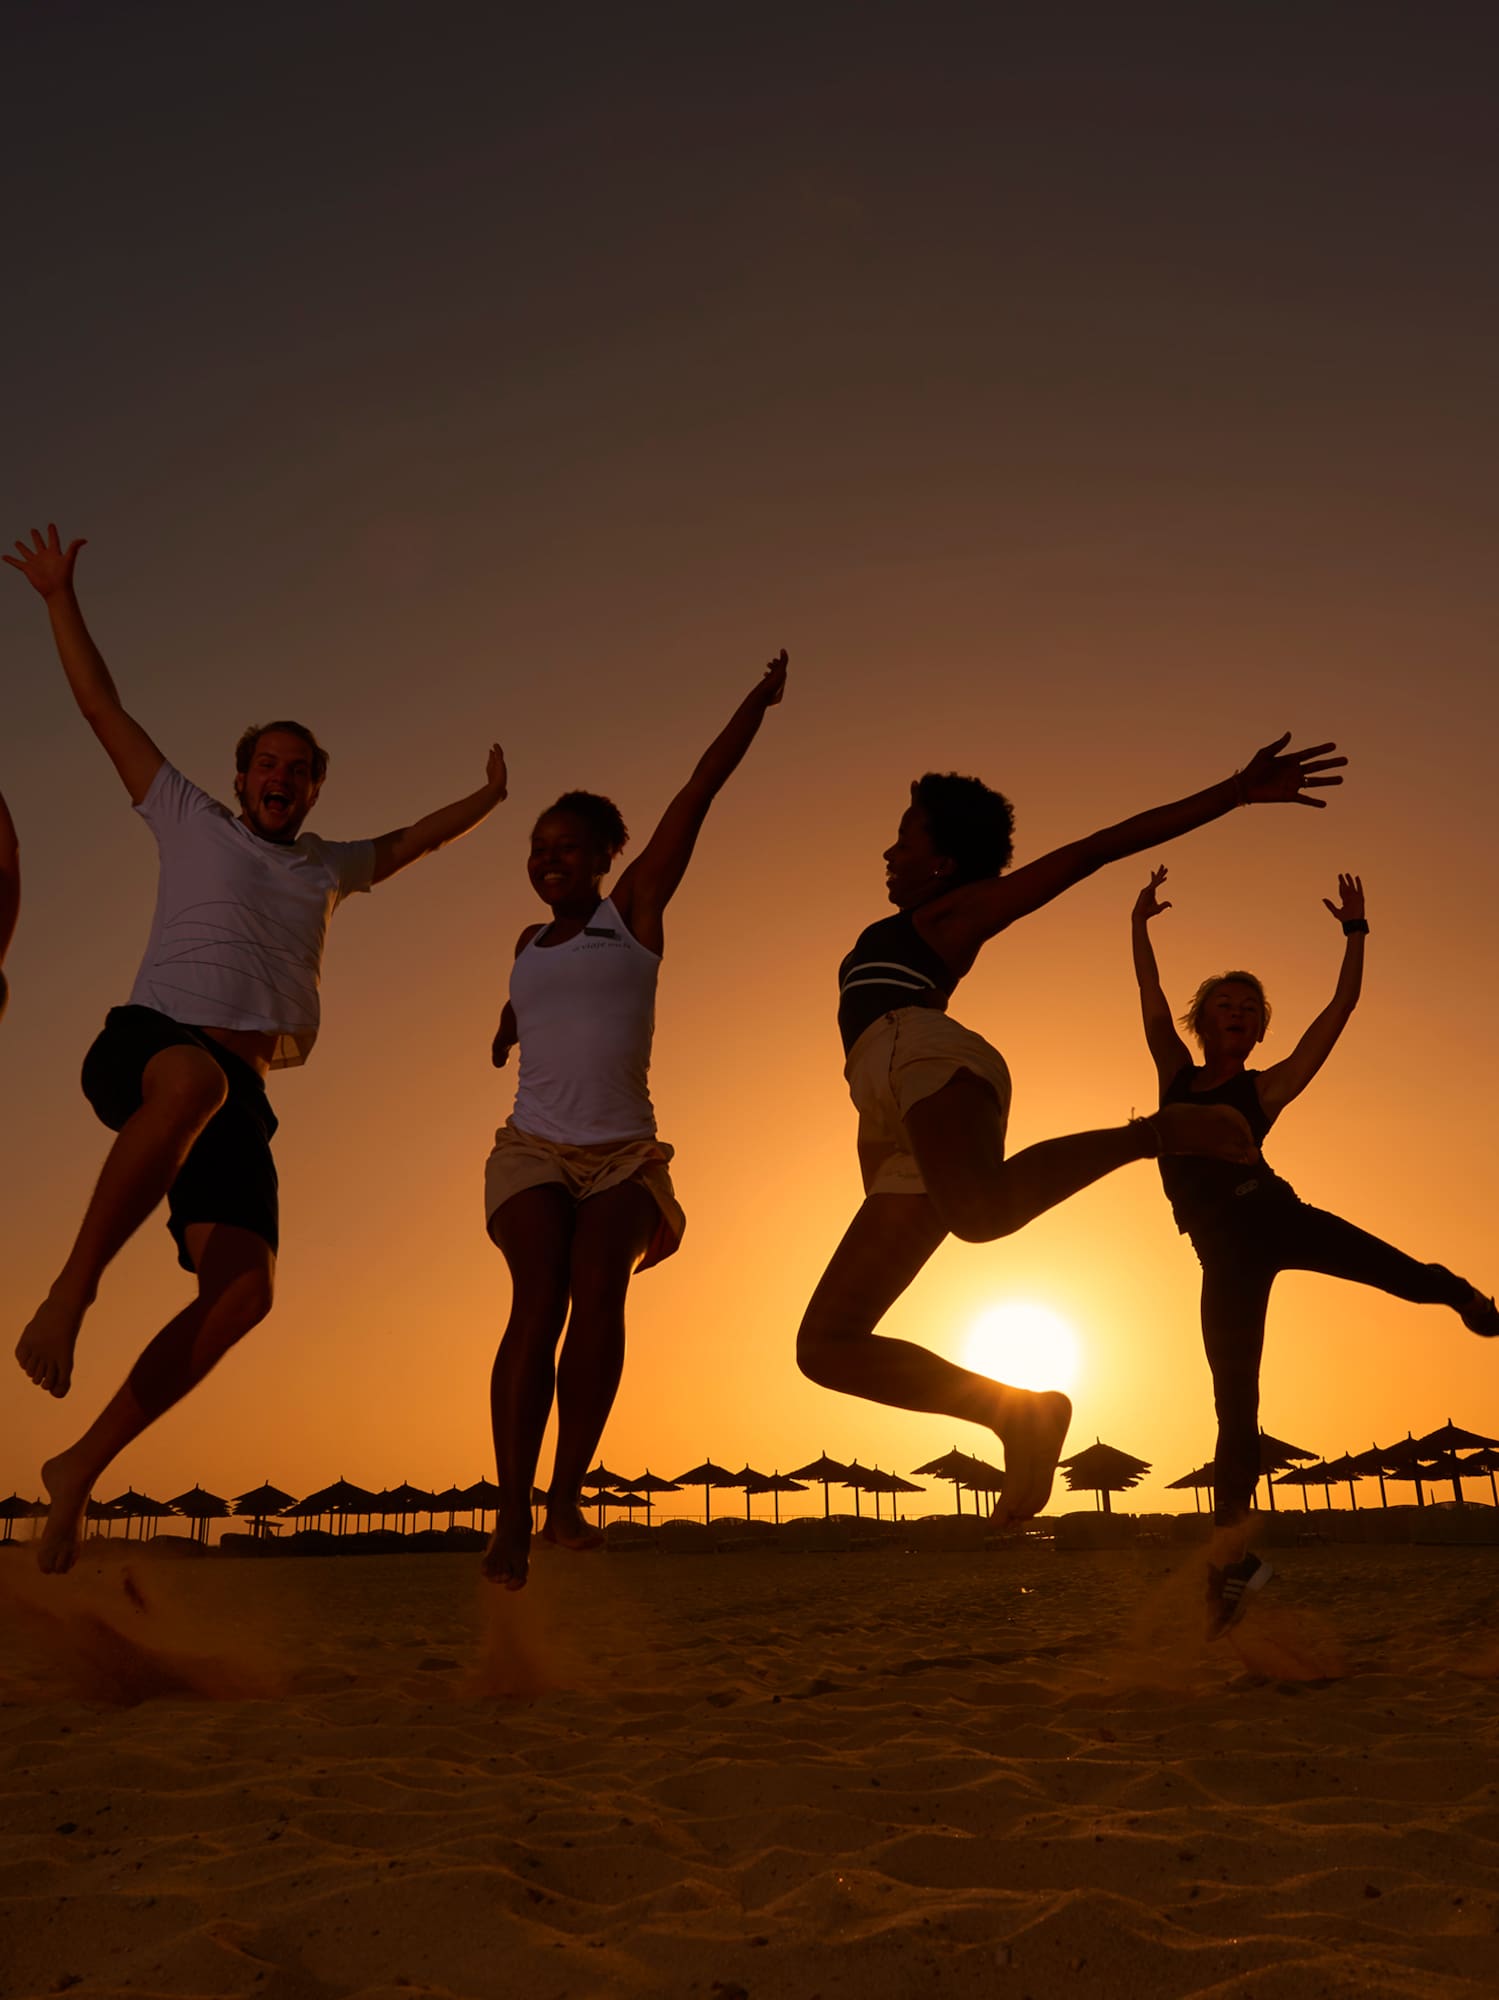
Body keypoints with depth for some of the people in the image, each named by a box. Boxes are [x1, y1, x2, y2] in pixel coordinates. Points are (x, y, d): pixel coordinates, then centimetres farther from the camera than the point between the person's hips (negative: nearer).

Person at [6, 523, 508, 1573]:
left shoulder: (330, 867, 31)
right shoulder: (190, 819, 20)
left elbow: (409, 840, 49)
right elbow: (106, 708, 20)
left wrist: (488, 799, 53)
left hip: (241, 1090, 4)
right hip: (150, 1038, -4)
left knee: (243, 1290, -17)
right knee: (194, 1080, -45)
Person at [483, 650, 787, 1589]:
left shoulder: (634, 913, 8)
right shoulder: (530, 944, 19)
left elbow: (699, 795, 4)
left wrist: (757, 703, 4)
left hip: (623, 1154, -1)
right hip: (535, 1150, 2)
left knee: (598, 1291, -25)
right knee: (539, 1302, -20)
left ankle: (568, 1495, -20)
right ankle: (512, 1521, -26)